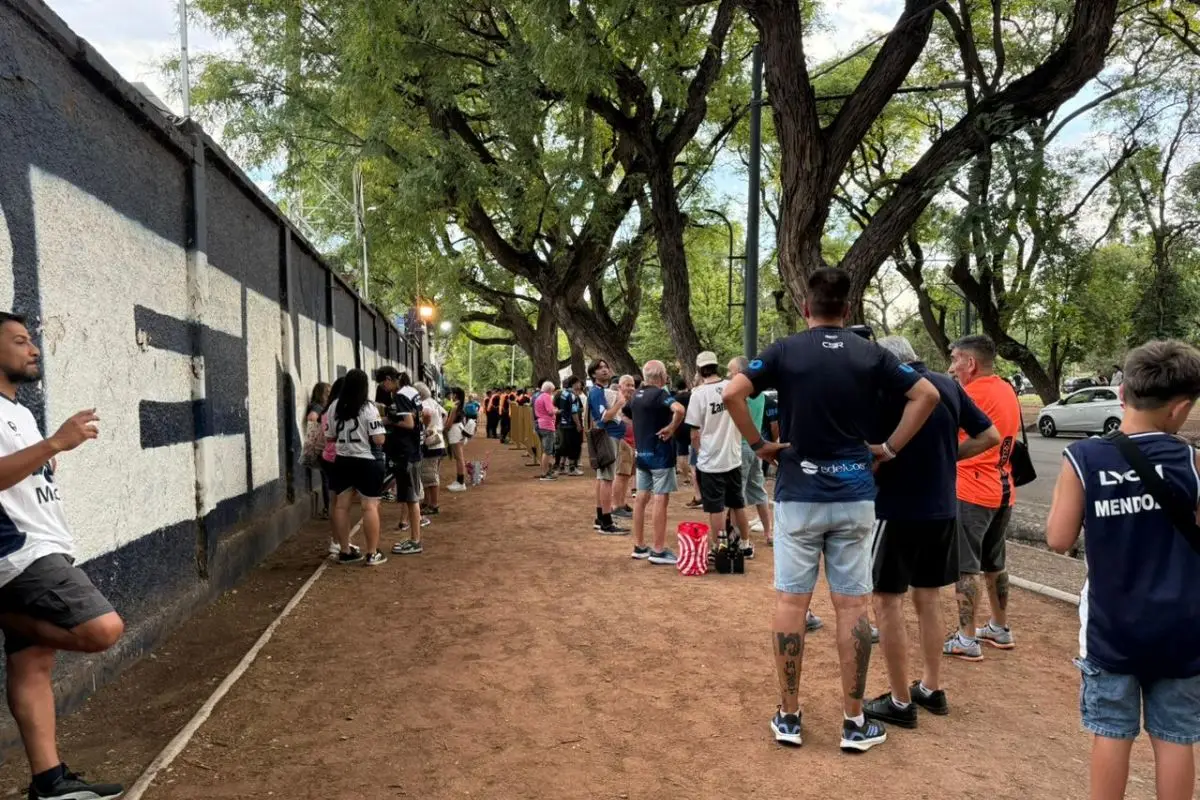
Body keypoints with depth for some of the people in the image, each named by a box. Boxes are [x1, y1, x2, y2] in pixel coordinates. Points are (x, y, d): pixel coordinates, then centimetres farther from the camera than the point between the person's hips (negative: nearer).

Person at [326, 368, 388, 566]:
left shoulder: (334, 407, 3)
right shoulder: (368, 408, -13)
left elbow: (329, 437, 10)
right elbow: (379, 439, -16)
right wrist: (381, 427, 4)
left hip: (342, 462, 5)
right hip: (366, 462, -5)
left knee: (341, 505, 12)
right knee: (370, 506, 0)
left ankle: (344, 551, 19)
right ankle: (372, 554, 2)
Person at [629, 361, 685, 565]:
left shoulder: (636, 395, 8)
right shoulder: (660, 394, -16)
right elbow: (679, 409, -35)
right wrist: (671, 428, -20)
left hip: (642, 452, 8)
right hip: (660, 453, -8)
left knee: (641, 498, 12)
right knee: (660, 500, -4)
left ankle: (639, 546, 19)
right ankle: (658, 551, -2)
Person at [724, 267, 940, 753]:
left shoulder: (784, 352, -3)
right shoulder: (871, 355, 3)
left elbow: (732, 393, -15)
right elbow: (927, 394, 0)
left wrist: (758, 444, -4)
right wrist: (891, 447, 3)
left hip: (798, 495, -1)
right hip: (854, 495, 2)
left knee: (790, 601, 7)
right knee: (852, 605, 7)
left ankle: (788, 717, 16)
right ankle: (854, 722, 15)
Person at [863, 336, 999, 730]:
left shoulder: (886, 390, -13)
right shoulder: (948, 386, 5)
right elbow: (990, 436, 9)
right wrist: (947, 455, 13)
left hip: (898, 509, -7)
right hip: (943, 508, 7)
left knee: (887, 600, 3)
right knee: (927, 598, 18)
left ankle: (900, 702, 9)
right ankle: (932, 689, 28)